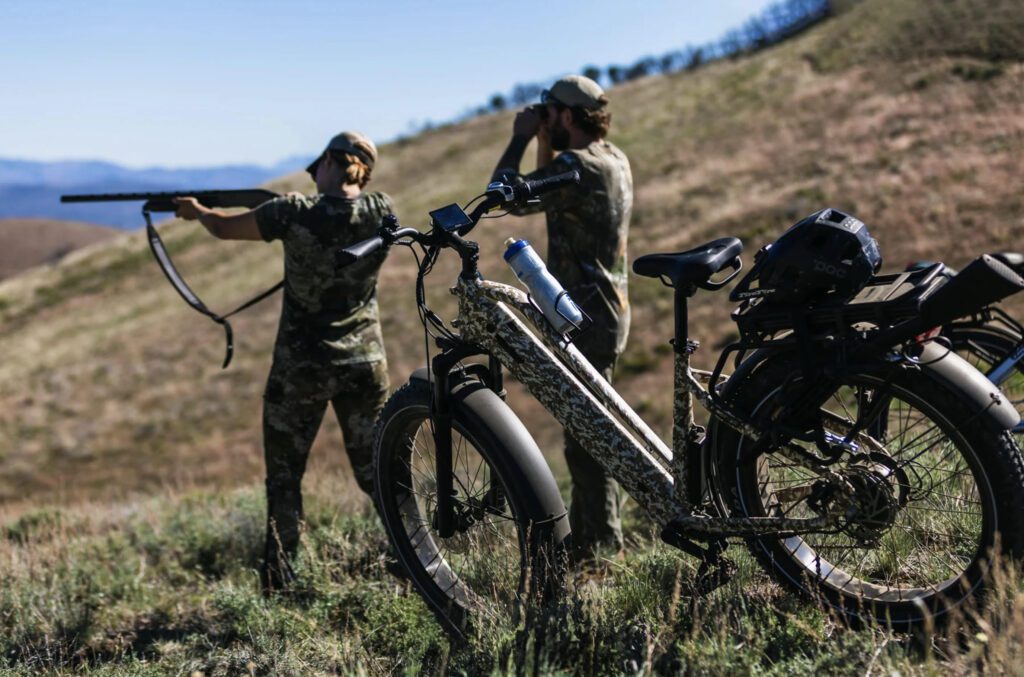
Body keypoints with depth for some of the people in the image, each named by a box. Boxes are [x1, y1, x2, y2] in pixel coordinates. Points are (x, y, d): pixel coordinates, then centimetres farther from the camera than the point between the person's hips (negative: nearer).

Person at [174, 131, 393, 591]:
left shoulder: (295, 213, -12)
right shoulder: (381, 212, -4)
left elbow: (224, 228, 4)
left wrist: (196, 210, 25)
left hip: (299, 368, -2)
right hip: (365, 365, 3)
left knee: (284, 478, 12)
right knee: (377, 473, 14)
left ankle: (279, 582, 14)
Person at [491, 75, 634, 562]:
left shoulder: (579, 165, -18)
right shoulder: (614, 159, 13)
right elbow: (548, 190, 24)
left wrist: (520, 139, -4)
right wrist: (543, 143, 12)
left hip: (586, 316, -11)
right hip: (608, 307, 11)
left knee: (586, 438, -4)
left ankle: (603, 547, 2)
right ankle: (584, 541, 30)